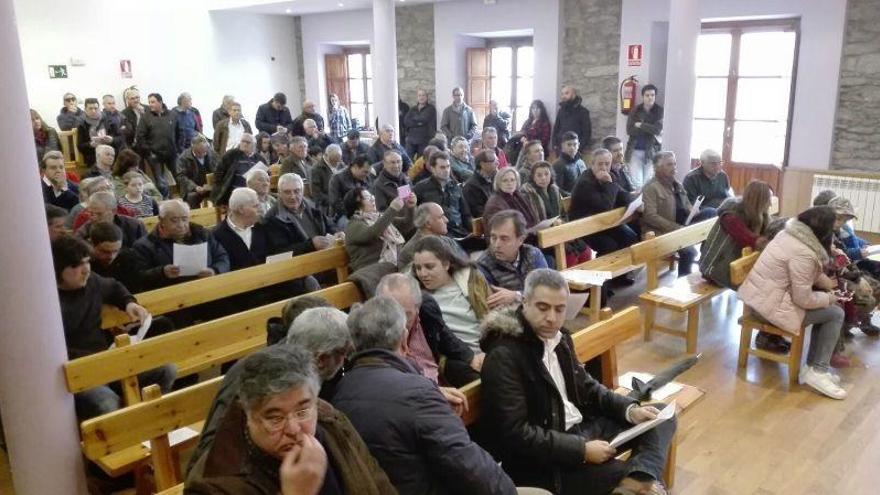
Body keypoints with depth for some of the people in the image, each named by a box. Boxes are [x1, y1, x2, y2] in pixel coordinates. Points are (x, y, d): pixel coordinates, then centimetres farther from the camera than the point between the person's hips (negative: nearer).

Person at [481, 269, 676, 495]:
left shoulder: (559, 338, 7)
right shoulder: (503, 357, -20)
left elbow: (586, 386, 17)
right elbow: (515, 434, -24)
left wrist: (630, 410, -1)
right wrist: (582, 450, -24)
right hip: (542, 462, -9)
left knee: (661, 419, 3)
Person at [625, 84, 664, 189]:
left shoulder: (660, 111, 2)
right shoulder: (635, 111, 6)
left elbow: (657, 129, -11)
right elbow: (629, 130, -6)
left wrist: (640, 125, -7)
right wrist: (649, 129, -10)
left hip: (651, 151, -1)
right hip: (635, 150, 1)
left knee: (649, 182, -4)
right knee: (636, 183, -3)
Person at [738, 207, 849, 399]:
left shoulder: (789, 233, 5)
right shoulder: (803, 253, -23)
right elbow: (803, 299, -19)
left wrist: (828, 284, 13)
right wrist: (829, 298, -2)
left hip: (758, 296, 10)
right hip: (770, 306, -10)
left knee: (825, 310, 18)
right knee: (835, 313, 0)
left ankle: (815, 365, 20)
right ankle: (817, 371, 4)